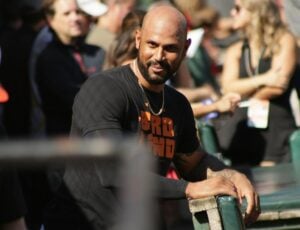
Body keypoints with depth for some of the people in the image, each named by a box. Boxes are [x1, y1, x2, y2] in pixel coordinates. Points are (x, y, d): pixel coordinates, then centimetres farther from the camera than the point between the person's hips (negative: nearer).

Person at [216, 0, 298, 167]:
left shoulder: (284, 41, 4)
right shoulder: (235, 51, 16)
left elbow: (279, 86, -8)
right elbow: (228, 88, 0)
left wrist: (246, 92, 5)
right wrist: (262, 79, -12)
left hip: (277, 126, -4)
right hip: (242, 126, 4)